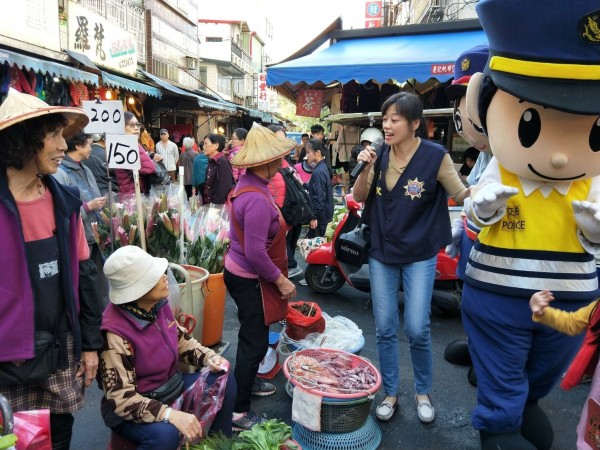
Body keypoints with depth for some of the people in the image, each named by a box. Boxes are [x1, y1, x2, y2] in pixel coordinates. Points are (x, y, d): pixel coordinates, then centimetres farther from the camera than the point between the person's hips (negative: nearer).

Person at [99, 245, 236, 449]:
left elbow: (181, 340, 9)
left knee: (224, 381, -1)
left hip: (172, 386, 7)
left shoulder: (159, 305, -8)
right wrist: (171, 415, -37)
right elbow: (121, 399, -28)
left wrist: (208, 357, -9)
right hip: (134, 409, -7)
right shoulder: (116, 333, -30)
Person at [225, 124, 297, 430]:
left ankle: (247, 381, 46)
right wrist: (281, 280, -18)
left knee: (252, 336, 25)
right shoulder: (258, 199, -29)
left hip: (239, 272, 10)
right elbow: (255, 253, -29)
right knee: (255, 343, 2)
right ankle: (238, 412, 15)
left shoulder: (247, 185, 3)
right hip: (250, 280, -10)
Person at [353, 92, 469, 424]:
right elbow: (359, 197, 2)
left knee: (416, 330, -2)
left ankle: (423, 392, 26)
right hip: (381, 253, 4)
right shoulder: (381, 155, 0)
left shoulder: (435, 156, -12)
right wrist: (365, 169, -14)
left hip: (420, 256, -3)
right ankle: (390, 393, 28)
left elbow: (461, 194, -4)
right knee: (384, 329, 9)